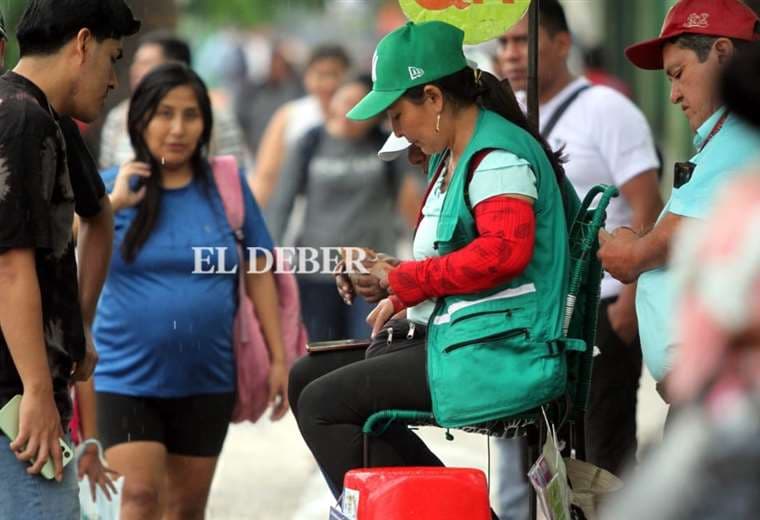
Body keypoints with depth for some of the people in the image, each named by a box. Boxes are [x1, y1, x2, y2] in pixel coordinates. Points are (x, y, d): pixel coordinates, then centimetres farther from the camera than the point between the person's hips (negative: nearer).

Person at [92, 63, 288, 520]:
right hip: (128, 375, -2)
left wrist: (279, 358, 4)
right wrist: (112, 203, -21)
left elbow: (259, 273, 7)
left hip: (206, 379, 2)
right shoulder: (112, 188, 0)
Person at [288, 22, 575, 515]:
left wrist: (408, 281, -17)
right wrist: (404, 297, 8)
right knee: (305, 378, 11)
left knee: (321, 404, -13)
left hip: (491, 354, -11)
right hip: (448, 333, 11)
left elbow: (504, 249, -29)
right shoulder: (450, 157, 17)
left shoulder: (498, 155, -14)